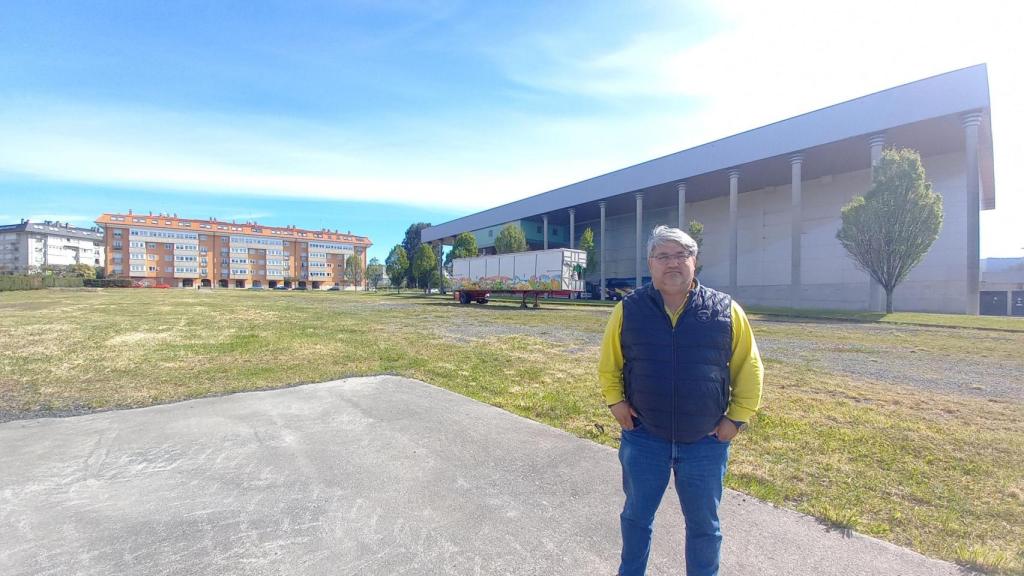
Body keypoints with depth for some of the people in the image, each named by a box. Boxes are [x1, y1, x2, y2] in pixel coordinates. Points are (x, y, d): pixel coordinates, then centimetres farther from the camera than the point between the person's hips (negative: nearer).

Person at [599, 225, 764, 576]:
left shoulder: (726, 310, -6)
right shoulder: (628, 309, -6)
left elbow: (749, 368, 2)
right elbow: (609, 362, 5)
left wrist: (737, 417, -1)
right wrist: (614, 400, -4)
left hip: (706, 442, 0)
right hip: (643, 438, 1)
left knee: (703, 524, 19)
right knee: (637, 516, 20)